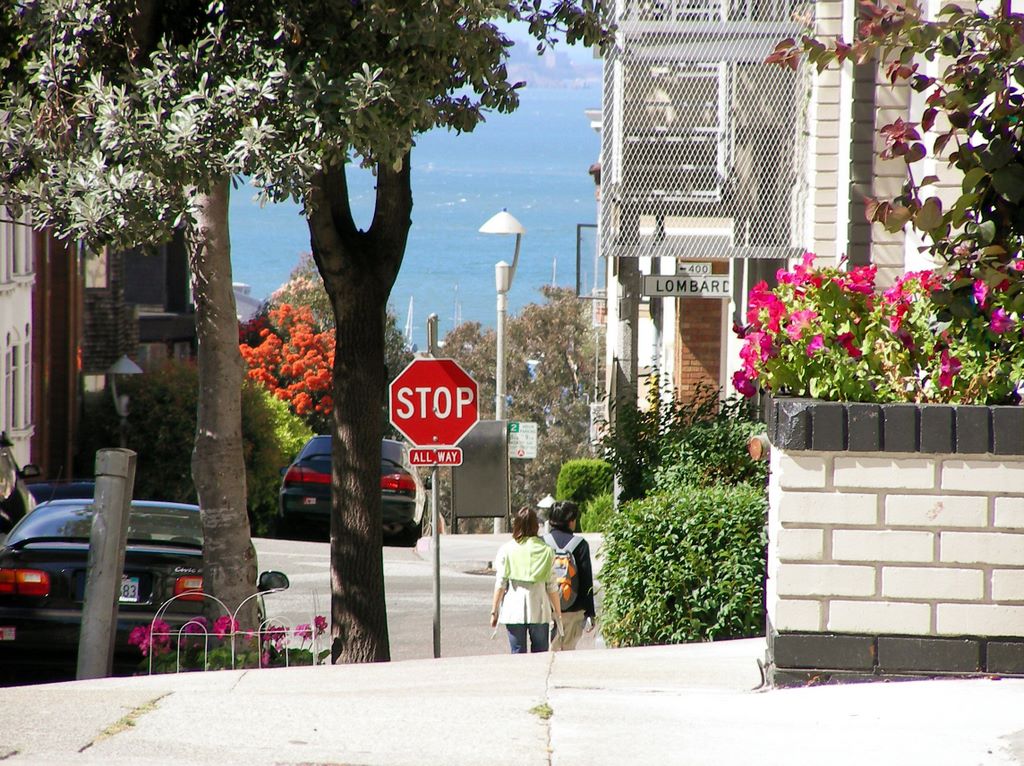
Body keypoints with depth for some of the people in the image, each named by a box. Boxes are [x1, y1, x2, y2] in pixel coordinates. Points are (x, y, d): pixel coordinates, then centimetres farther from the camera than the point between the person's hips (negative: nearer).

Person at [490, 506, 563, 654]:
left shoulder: (507, 550, -1)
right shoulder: (546, 551, 1)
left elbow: (500, 584, -1)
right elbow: (552, 586, 2)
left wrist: (494, 610, 7)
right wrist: (557, 612, 11)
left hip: (513, 610, -1)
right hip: (539, 611, 1)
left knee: (517, 654, 2)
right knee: (540, 655, 6)